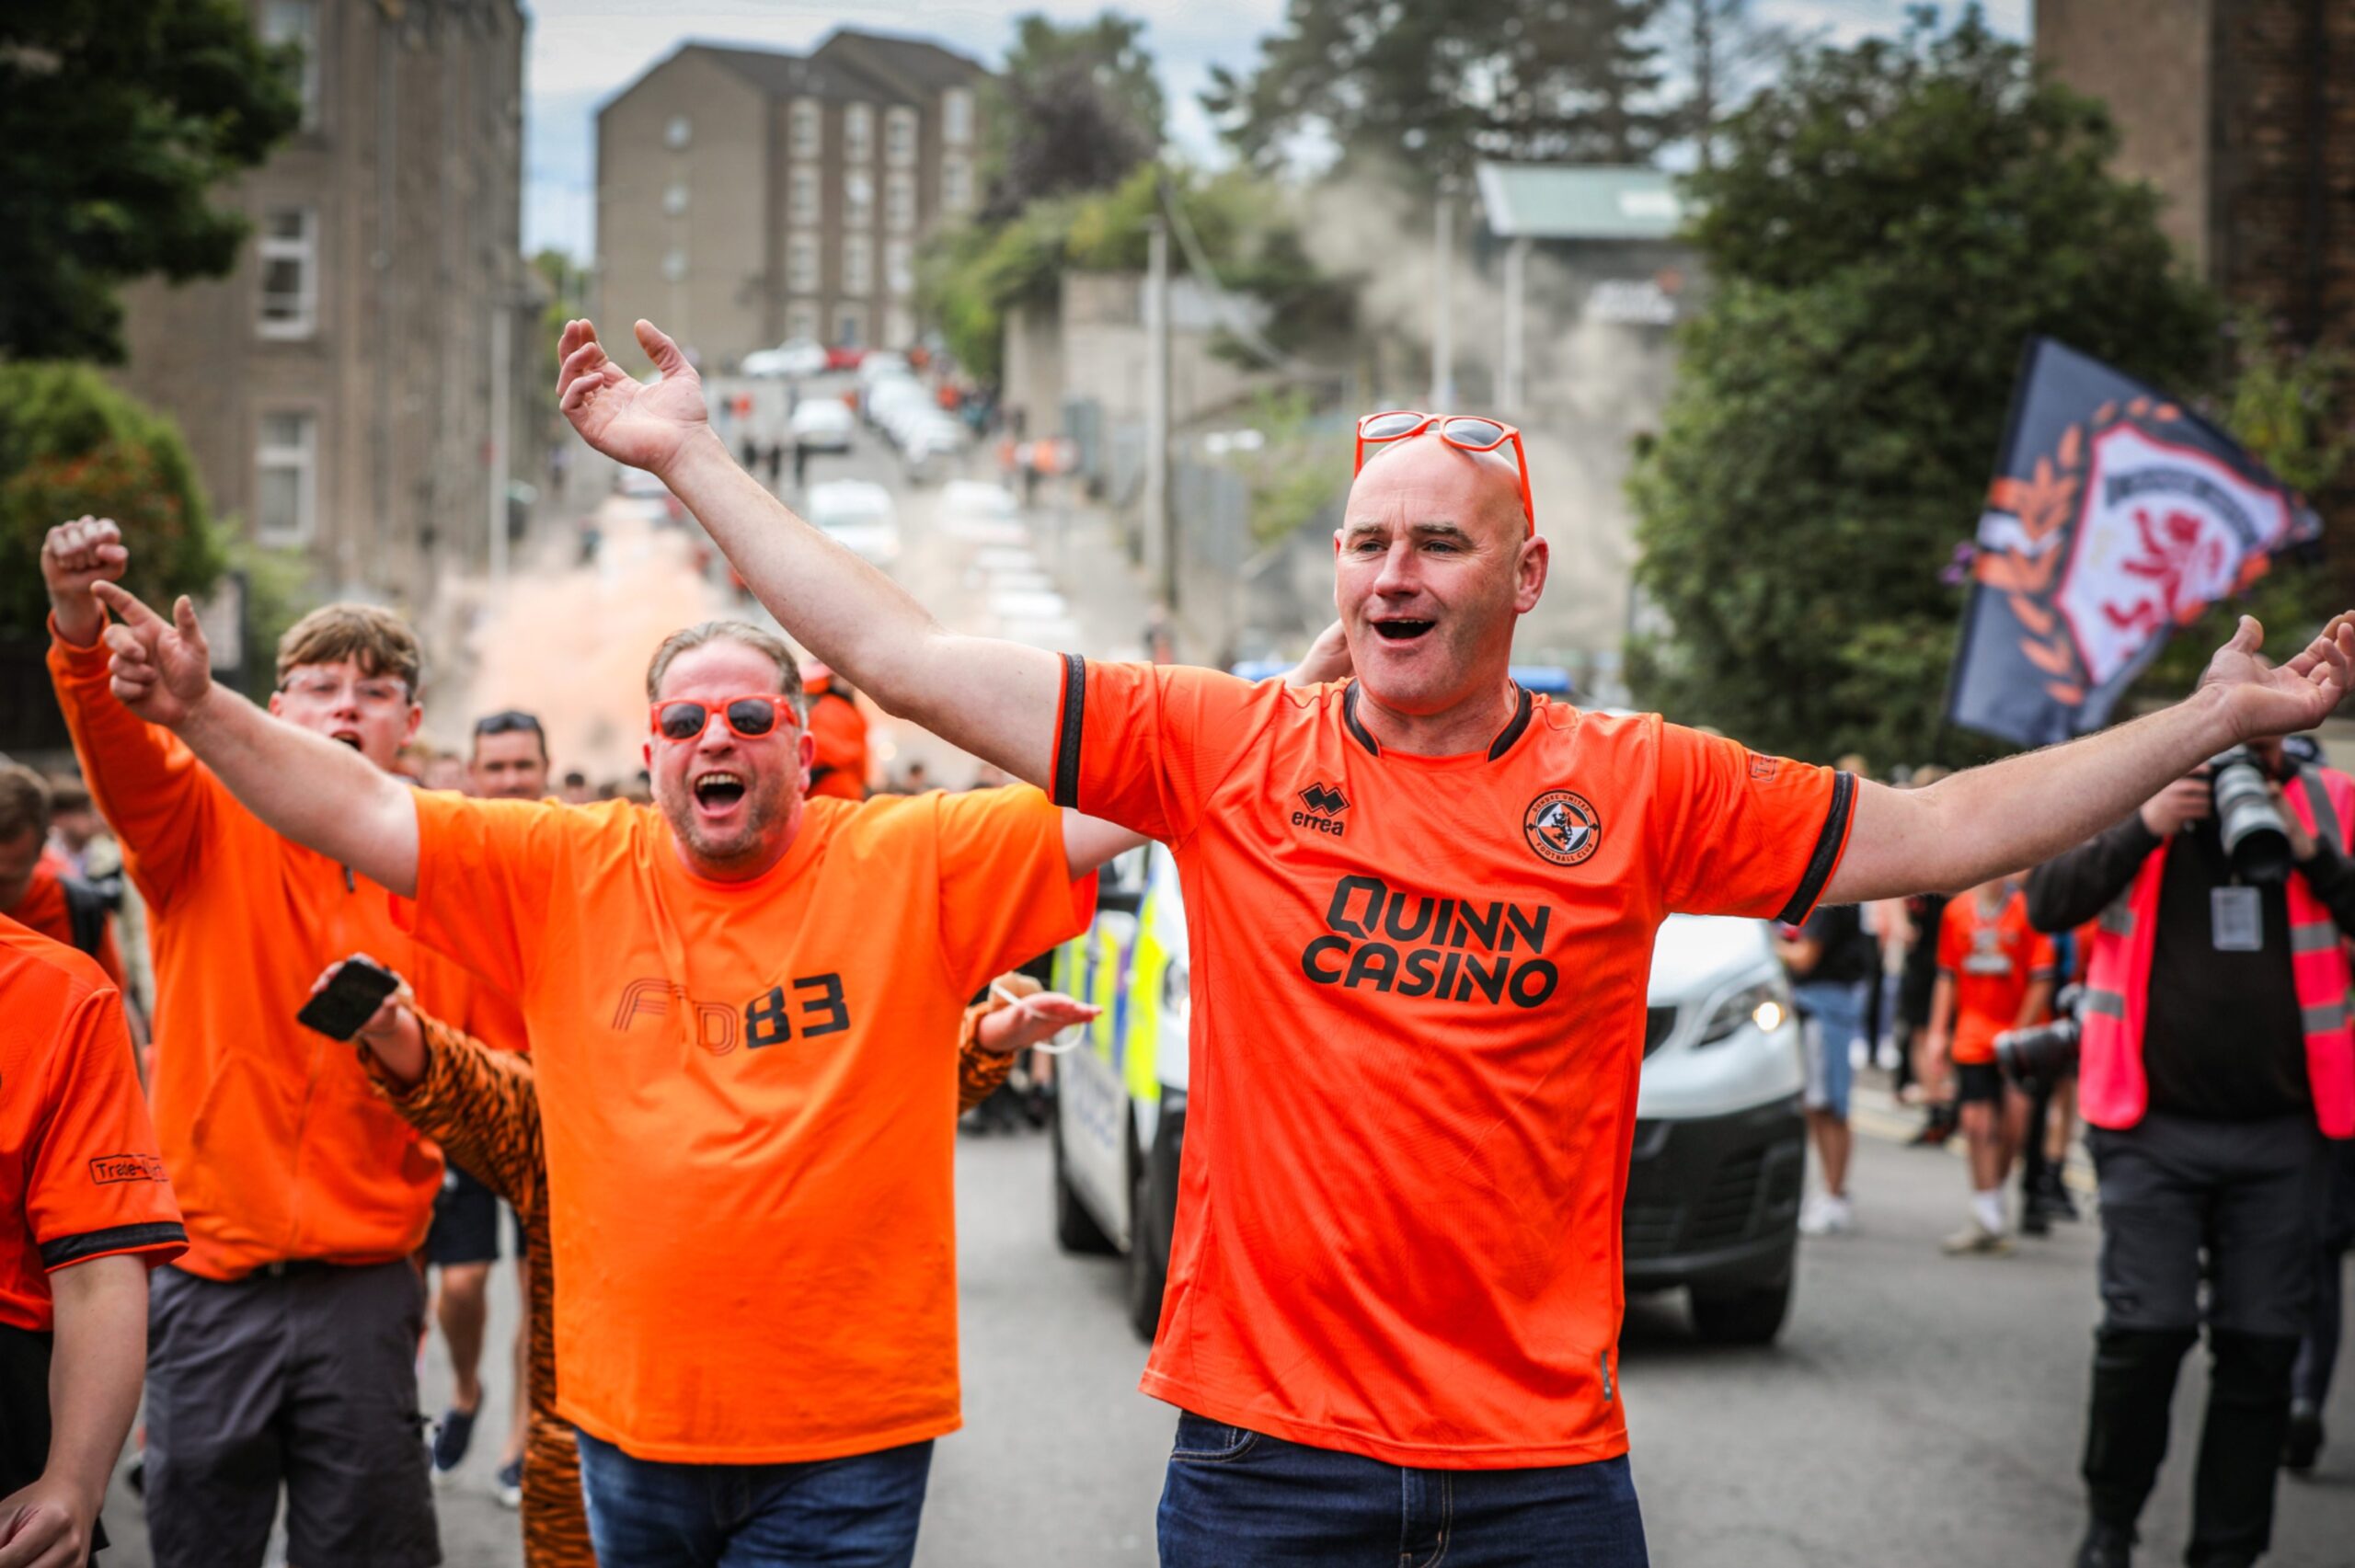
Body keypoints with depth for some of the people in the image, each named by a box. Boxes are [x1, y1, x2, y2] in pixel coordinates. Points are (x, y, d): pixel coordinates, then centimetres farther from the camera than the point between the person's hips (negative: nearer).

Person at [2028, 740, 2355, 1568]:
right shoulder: (2130, 793, 3)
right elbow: (2047, 901, -7)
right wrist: (2146, 828, -17)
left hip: (2282, 1132, 2)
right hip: (2155, 1127, -2)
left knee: (2261, 1344, 4)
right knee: (2147, 1329, -6)